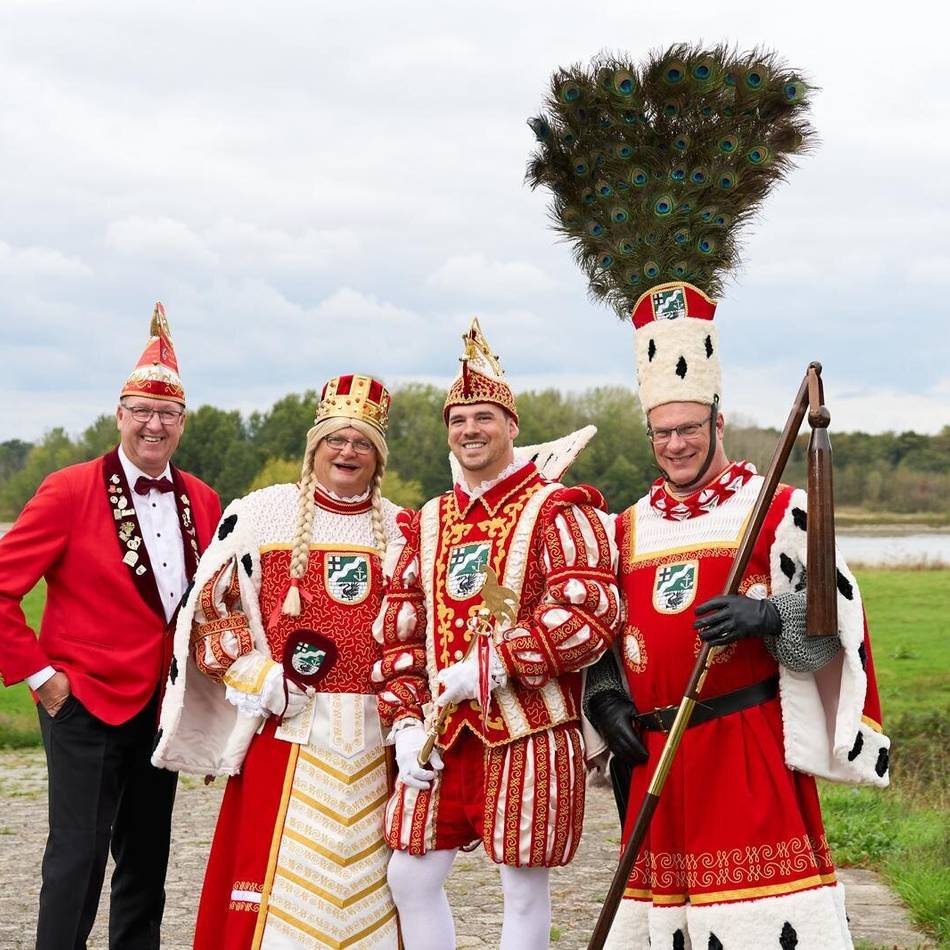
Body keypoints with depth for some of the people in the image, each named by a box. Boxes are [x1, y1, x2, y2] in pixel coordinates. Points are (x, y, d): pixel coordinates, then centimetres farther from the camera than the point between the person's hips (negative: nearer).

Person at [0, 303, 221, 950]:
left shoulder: (202, 501, 5)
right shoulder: (70, 492, -10)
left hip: (164, 703, 5)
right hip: (85, 702, -5)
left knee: (147, 858, 14)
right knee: (79, 855, -4)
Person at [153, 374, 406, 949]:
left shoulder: (401, 531, 11)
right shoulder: (262, 514, 2)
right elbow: (210, 606, 2)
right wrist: (256, 678, -9)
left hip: (374, 733, 3)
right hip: (285, 725, -3)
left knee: (364, 880, 6)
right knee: (278, 870, -4)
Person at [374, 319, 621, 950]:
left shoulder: (558, 512, -5)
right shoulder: (430, 523, 13)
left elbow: (588, 616, -17)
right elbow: (400, 631, 13)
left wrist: (488, 668, -20)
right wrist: (405, 722, 1)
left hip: (529, 734, -6)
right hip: (441, 733, 6)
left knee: (524, 888, 3)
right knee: (411, 878, 9)